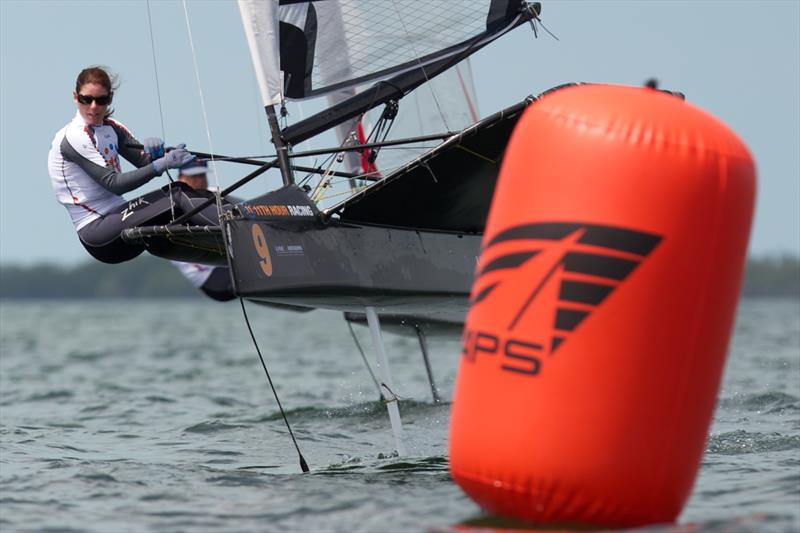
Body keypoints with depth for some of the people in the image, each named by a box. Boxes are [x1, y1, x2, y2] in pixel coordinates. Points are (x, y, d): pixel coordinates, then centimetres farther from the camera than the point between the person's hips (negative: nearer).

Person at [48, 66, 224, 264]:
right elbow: (113, 184, -22)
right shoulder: (73, 138, -13)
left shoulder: (110, 129, 11)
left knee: (182, 190, -13)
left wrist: (156, 153, -21)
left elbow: (146, 164, 3)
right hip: (95, 231, -8)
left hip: (116, 215, 8)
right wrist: (162, 164, -29)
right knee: (176, 198, -24)